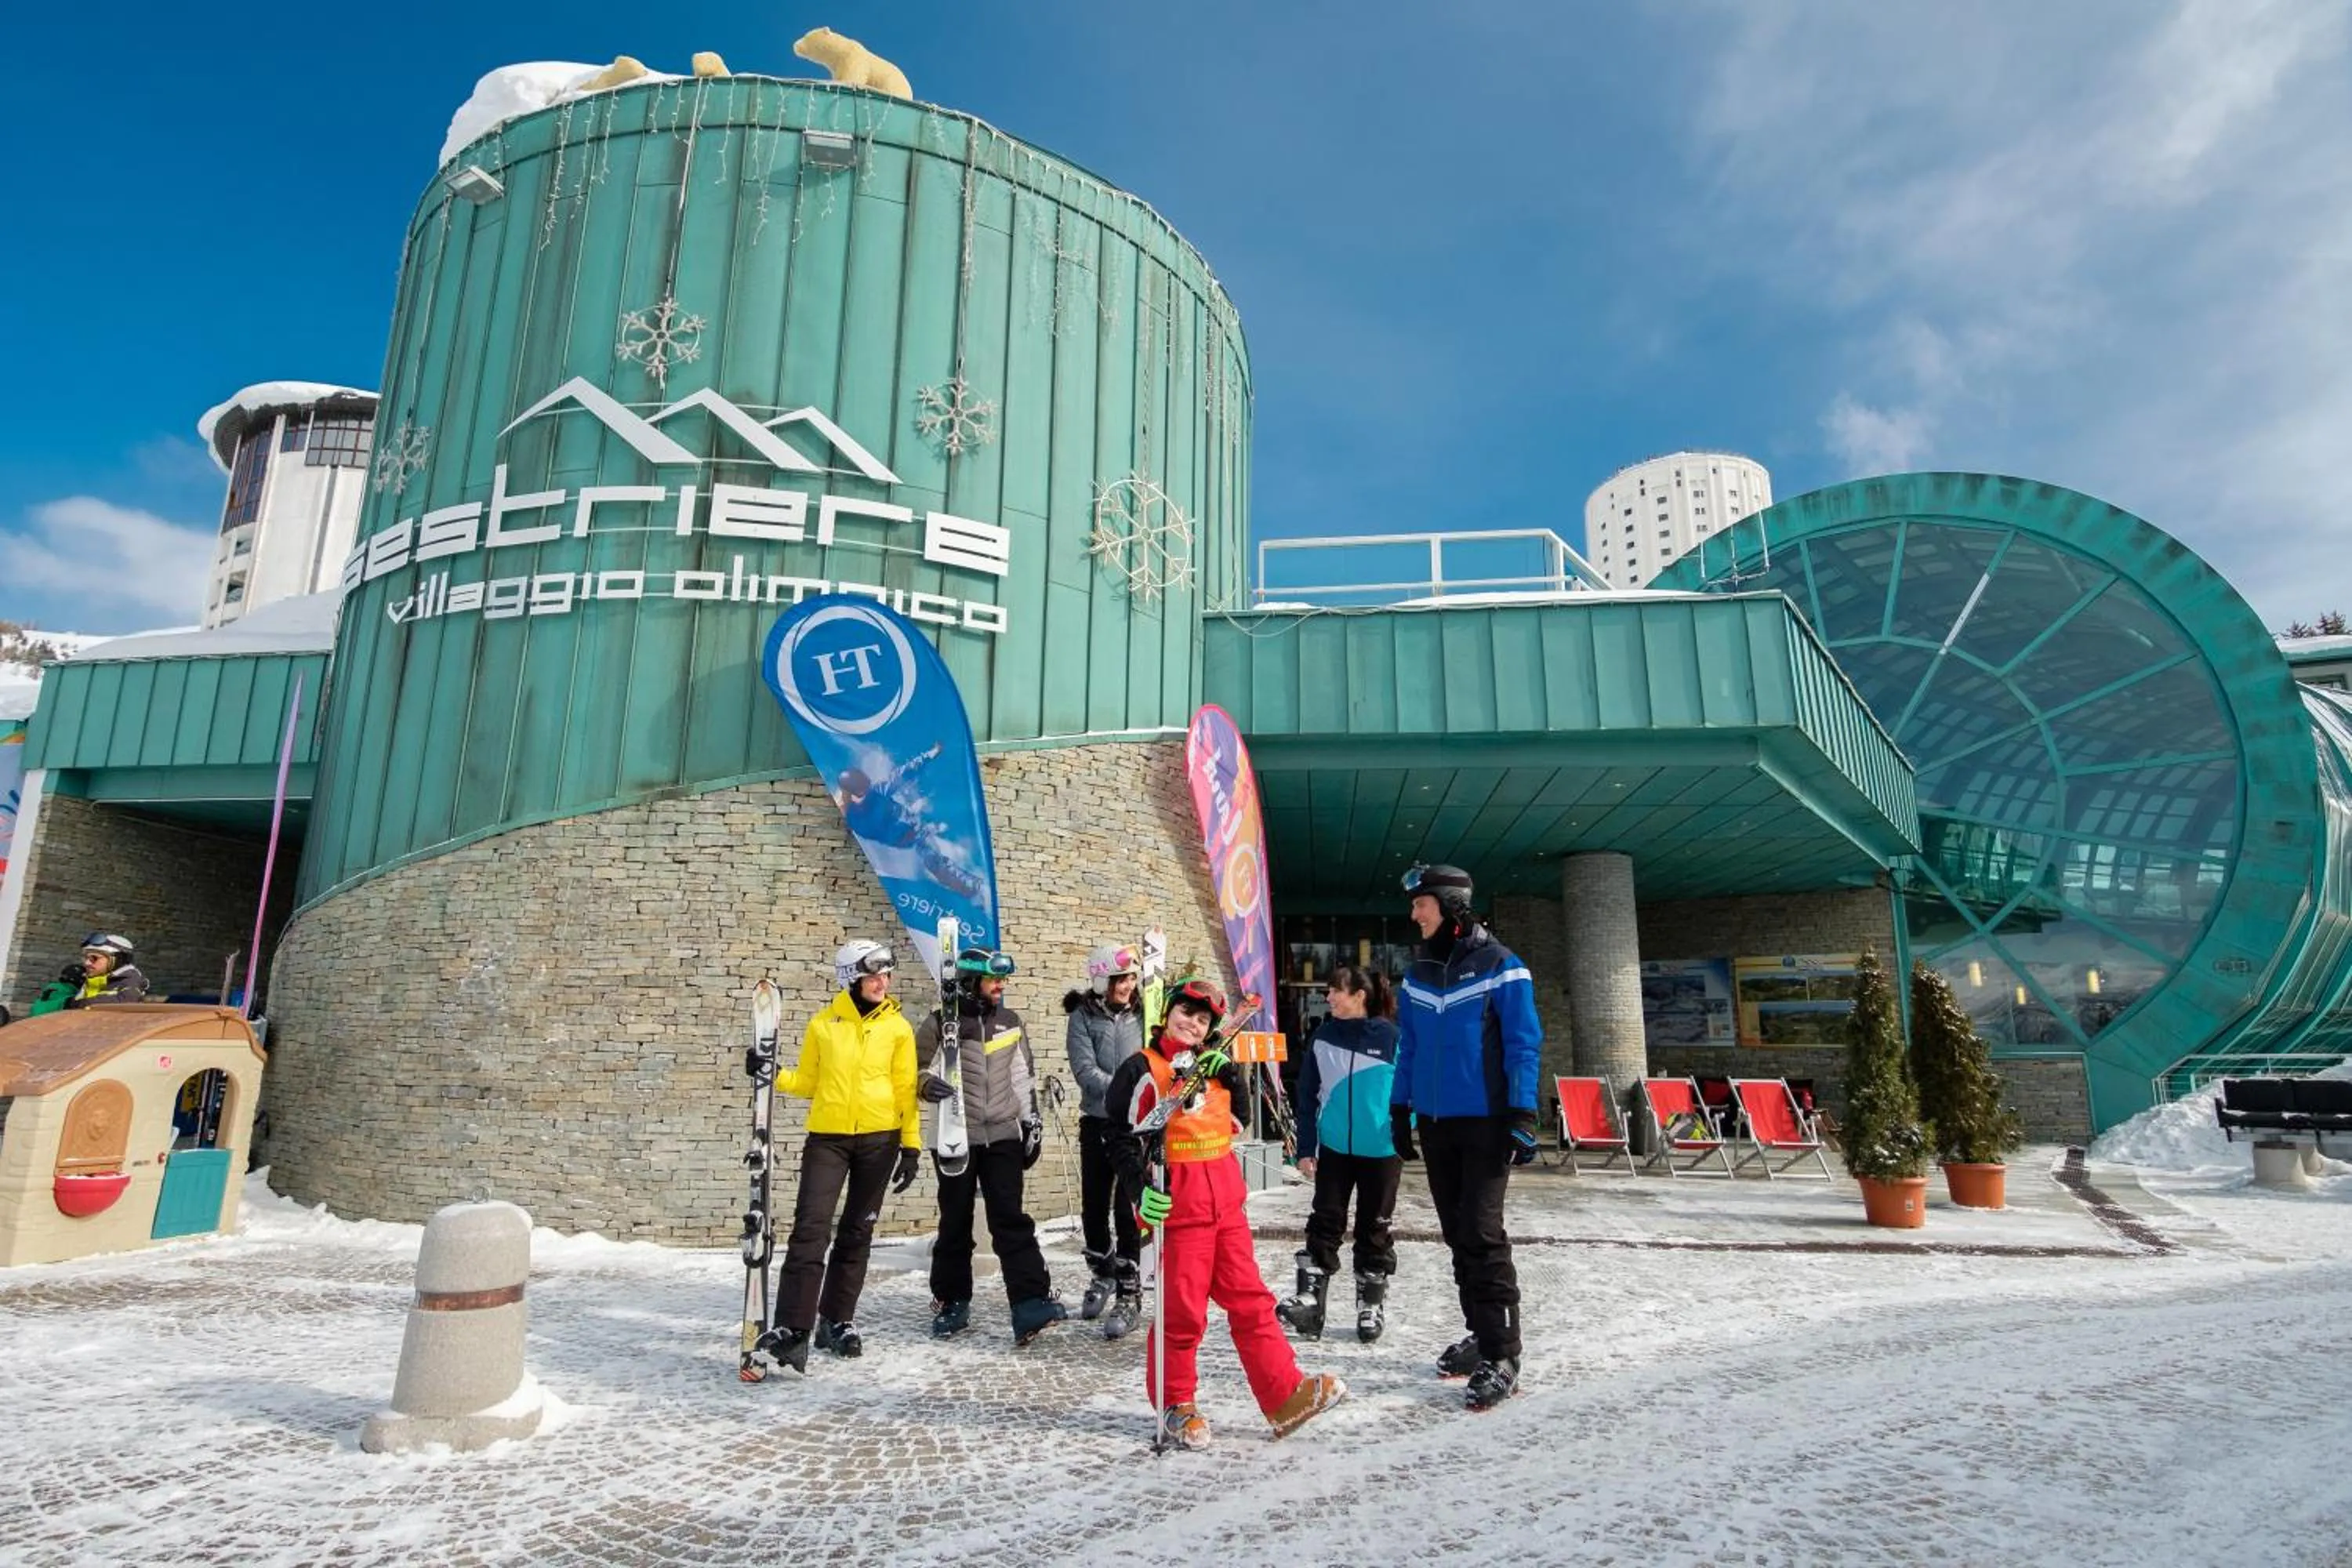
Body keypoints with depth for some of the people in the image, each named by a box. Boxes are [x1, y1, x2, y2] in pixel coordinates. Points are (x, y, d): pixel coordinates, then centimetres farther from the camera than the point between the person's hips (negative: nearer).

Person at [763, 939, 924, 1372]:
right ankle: (792, 1327, -8)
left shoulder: (897, 1027, 3)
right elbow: (808, 1083, 9)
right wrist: (774, 1076, -9)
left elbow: (906, 1090, 4)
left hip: (879, 1139, 1)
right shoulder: (823, 1024, 3)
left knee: (857, 1234, 9)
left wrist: (912, 1146, -1)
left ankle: (838, 1320, 21)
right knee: (810, 1228, -11)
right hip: (828, 1137, -1)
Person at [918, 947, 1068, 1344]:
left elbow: (1024, 1077, 15)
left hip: (1004, 1137, 2)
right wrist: (927, 1085, -23)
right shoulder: (942, 1023, -3)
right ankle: (951, 1301, 24)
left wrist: (1033, 1123, 12)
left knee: (1011, 1220, -5)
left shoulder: (1010, 1023, 9)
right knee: (955, 1222, 8)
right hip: (957, 1138, -2)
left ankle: (1031, 1305, -10)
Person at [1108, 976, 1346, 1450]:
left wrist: (1230, 1075, 2)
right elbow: (1125, 1138, -7)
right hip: (1179, 1205, -6)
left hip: (1226, 1200, 6)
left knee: (1249, 1299, 10)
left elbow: (1242, 1119, 18)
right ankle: (1175, 1407, 18)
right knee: (1183, 1308, 1)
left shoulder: (1213, 1064, 14)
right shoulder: (1145, 1069, -6)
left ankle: (1284, 1397, 15)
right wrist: (1144, 1188, -18)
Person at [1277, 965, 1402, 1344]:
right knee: (1325, 1223, 2)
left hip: (1380, 1150, -2)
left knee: (1373, 1228, 10)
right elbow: (1308, 1095, 3)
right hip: (1334, 1147, 2)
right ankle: (1310, 1299, 7)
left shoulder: (1390, 1037, -11)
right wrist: (1305, 1148, 1)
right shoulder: (1324, 1036, -1)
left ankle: (1372, 1306, 24)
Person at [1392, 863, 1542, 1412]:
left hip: (1485, 1122, -6)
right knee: (1457, 1236, 11)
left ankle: (1502, 1357, -2)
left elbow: (1523, 1044, -8)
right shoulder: (1418, 973, 10)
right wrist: (1400, 1111, 13)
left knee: (1481, 1234, -9)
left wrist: (1522, 1116, -14)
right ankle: (1481, 1335, 23)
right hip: (1436, 1123, 6)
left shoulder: (1499, 966, -7)